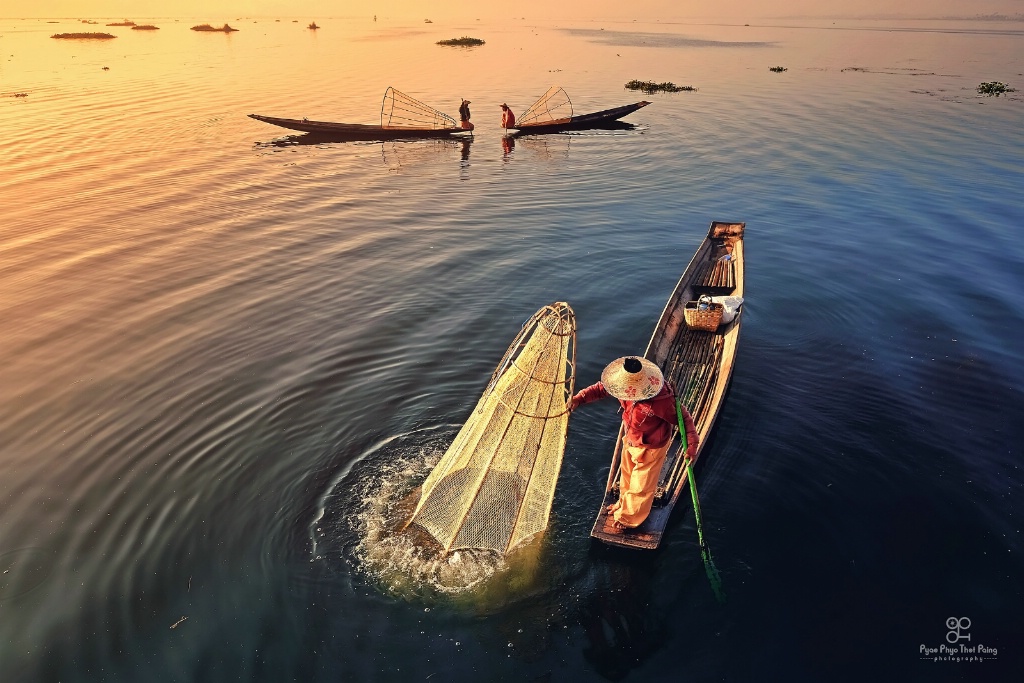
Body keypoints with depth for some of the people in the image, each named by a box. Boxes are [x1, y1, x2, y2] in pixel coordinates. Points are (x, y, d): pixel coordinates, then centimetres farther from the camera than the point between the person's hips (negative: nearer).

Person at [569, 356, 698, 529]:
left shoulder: (662, 401, -41)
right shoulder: (628, 388, -22)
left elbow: (684, 418, -27)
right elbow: (602, 388, -11)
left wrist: (692, 444, -28)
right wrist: (579, 398, -23)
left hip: (650, 448, -7)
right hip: (631, 440, 7)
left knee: (640, 486, 17)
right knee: (627, 476, 30)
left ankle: (630, 518, 43)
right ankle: (624, 504, 58)